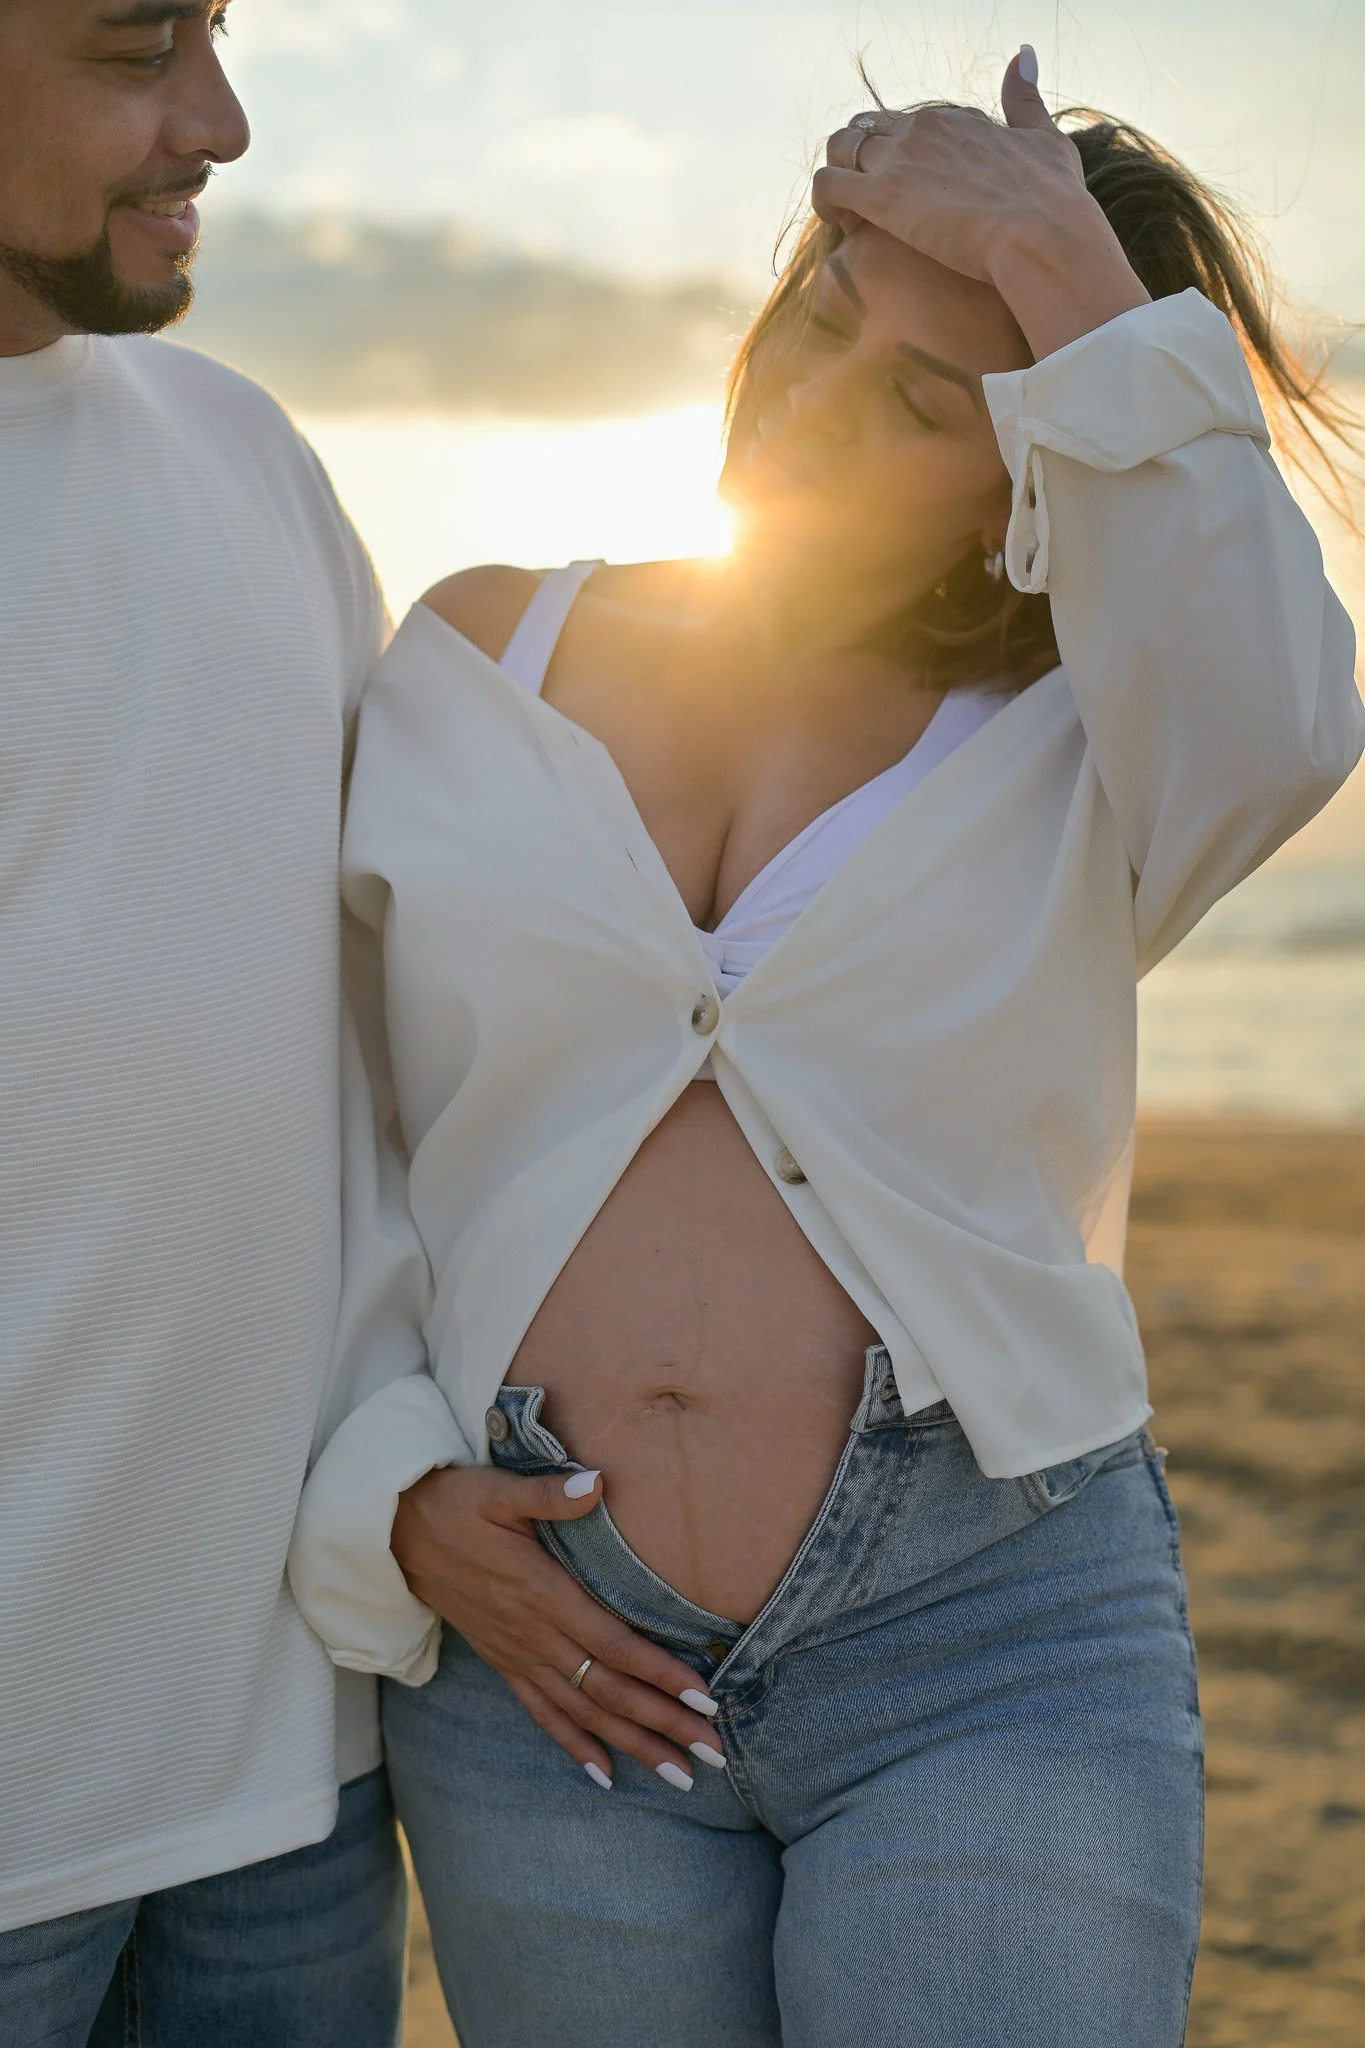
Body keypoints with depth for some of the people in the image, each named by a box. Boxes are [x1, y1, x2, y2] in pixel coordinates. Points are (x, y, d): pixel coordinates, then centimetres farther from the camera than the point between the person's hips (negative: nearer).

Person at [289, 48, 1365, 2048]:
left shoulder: (1080, 748, 2)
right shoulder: (480, 662, 7)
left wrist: (1072, 278, -19)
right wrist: (385, 1498, -4)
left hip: (997, 1655, -2)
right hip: (542, 1652, 2)